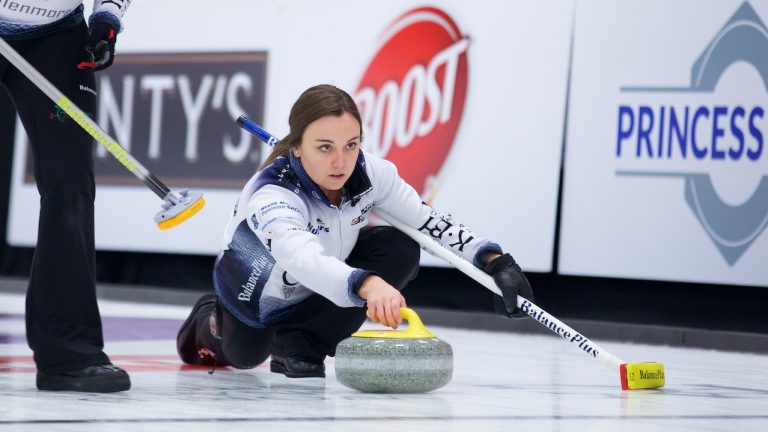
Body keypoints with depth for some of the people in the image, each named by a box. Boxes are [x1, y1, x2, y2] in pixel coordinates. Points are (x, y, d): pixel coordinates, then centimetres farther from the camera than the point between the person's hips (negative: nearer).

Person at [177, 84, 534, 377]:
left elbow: (431, 223, -17)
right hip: (257, 294, -3)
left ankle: (301, 344, -10)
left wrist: (494, 260, -32)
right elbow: (301, 257, -62)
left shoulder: (370, 173, -27)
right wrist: (367, 284, -80)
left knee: (400, 249, -21)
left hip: (325, 283, 4)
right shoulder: (271, 197, -43)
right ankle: (213, 322, 43)